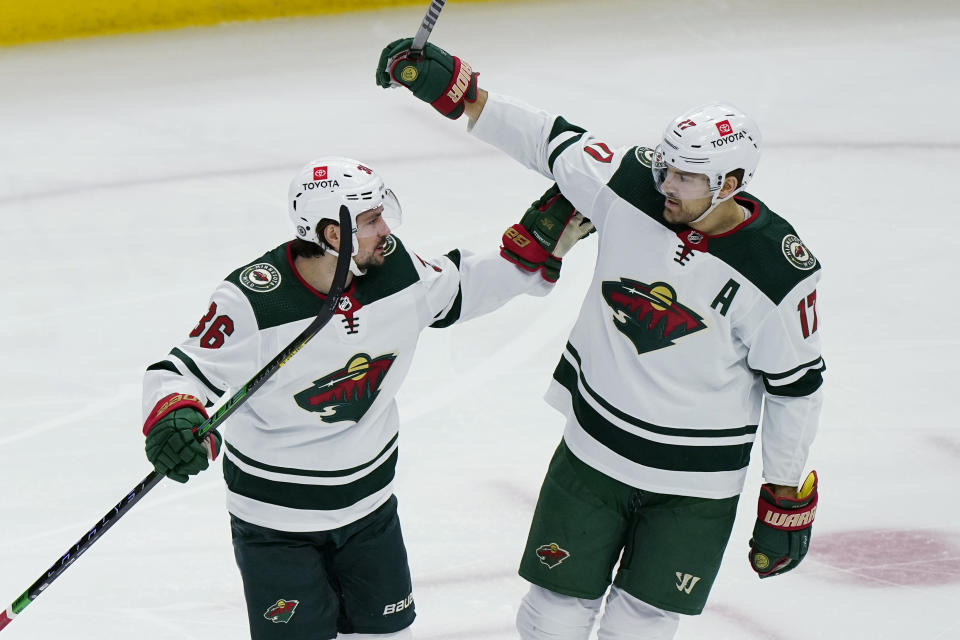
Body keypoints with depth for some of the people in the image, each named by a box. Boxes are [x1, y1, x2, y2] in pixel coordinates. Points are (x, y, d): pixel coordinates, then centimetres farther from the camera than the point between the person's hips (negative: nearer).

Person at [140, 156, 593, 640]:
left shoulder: (394, 269, -8)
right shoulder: (252, 302, -25)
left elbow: (460, 288, 11)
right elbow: (182, 372, -19)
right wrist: (173, 418, -40)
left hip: (369, 502, 6)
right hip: (276, 518, -6)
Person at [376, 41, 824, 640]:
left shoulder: (778, 272, -19)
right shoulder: (630, 186, -13)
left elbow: (796, 385, -9)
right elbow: (546, 139, -1)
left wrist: (788, 500, -3)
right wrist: (451, 86, -7)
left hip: (695, 487, -3)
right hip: (594, 449, 3)